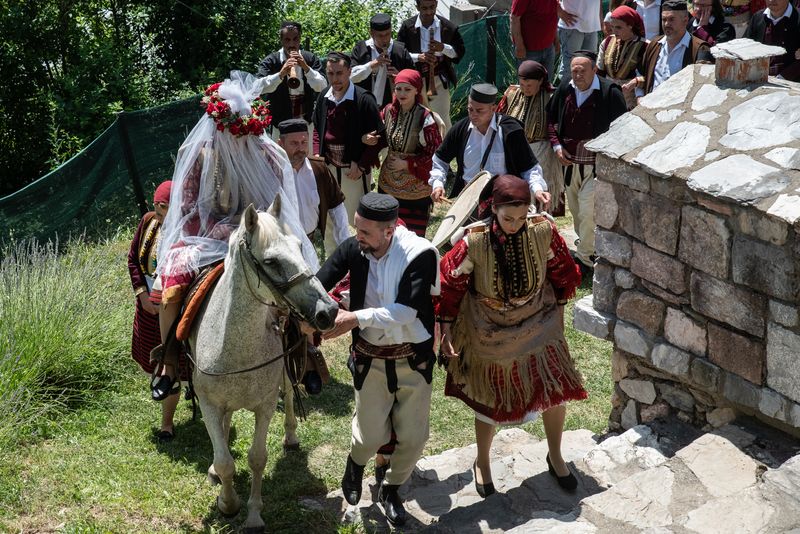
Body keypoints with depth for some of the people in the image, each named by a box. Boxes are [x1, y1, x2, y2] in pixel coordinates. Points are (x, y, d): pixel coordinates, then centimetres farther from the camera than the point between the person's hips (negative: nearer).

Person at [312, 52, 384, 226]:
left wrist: (362, 166, -15)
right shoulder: (323, 98, 4)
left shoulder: (364, 99, -14)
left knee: (355, 219, 1)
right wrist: (317, 155, 5)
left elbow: (377, 136, -13)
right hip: (328, 168, 6)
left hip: (354, 171, -5)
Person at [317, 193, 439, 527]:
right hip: (370, 358, 1)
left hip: (414, 359, -1)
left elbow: (408, 310, -28)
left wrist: (357, 318, -32)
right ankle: (356, 463, 45)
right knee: (371, 437, 7)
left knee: (414, 437, 10)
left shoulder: (420, 254, -21)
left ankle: (390, 489, 39)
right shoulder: (352, 250, -12)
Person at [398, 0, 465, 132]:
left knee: (442, 119, 3)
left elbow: (460, 51, 1)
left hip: (440, 80, 0)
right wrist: (419, 57, -24)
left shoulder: (448, 27, -5)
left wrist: (443, 48, -20)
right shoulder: (407, 27, -7)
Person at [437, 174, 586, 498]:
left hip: (538, 325, 2)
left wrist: (556, 310, 9)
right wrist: (446, 330, -11)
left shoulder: (543, 231, -19)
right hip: (491, 334, -2)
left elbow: (562, 271, 0)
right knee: (490, 401, 13)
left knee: (557, 390, 6)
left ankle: (555, 457, 33)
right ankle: (482, 463, 40)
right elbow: (450, 283, -13)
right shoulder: (474, 241, -26)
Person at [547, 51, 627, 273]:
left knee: (588, 211, -9)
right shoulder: (564, 91, 0)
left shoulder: (610, 93, -15)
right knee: (575, 210, 19)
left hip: (597, 165, -6)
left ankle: (585, 258, 4)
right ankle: (585, 245, 40)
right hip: (569, 162, 6)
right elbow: (551, 119, 15)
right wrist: (556, 145, 1)